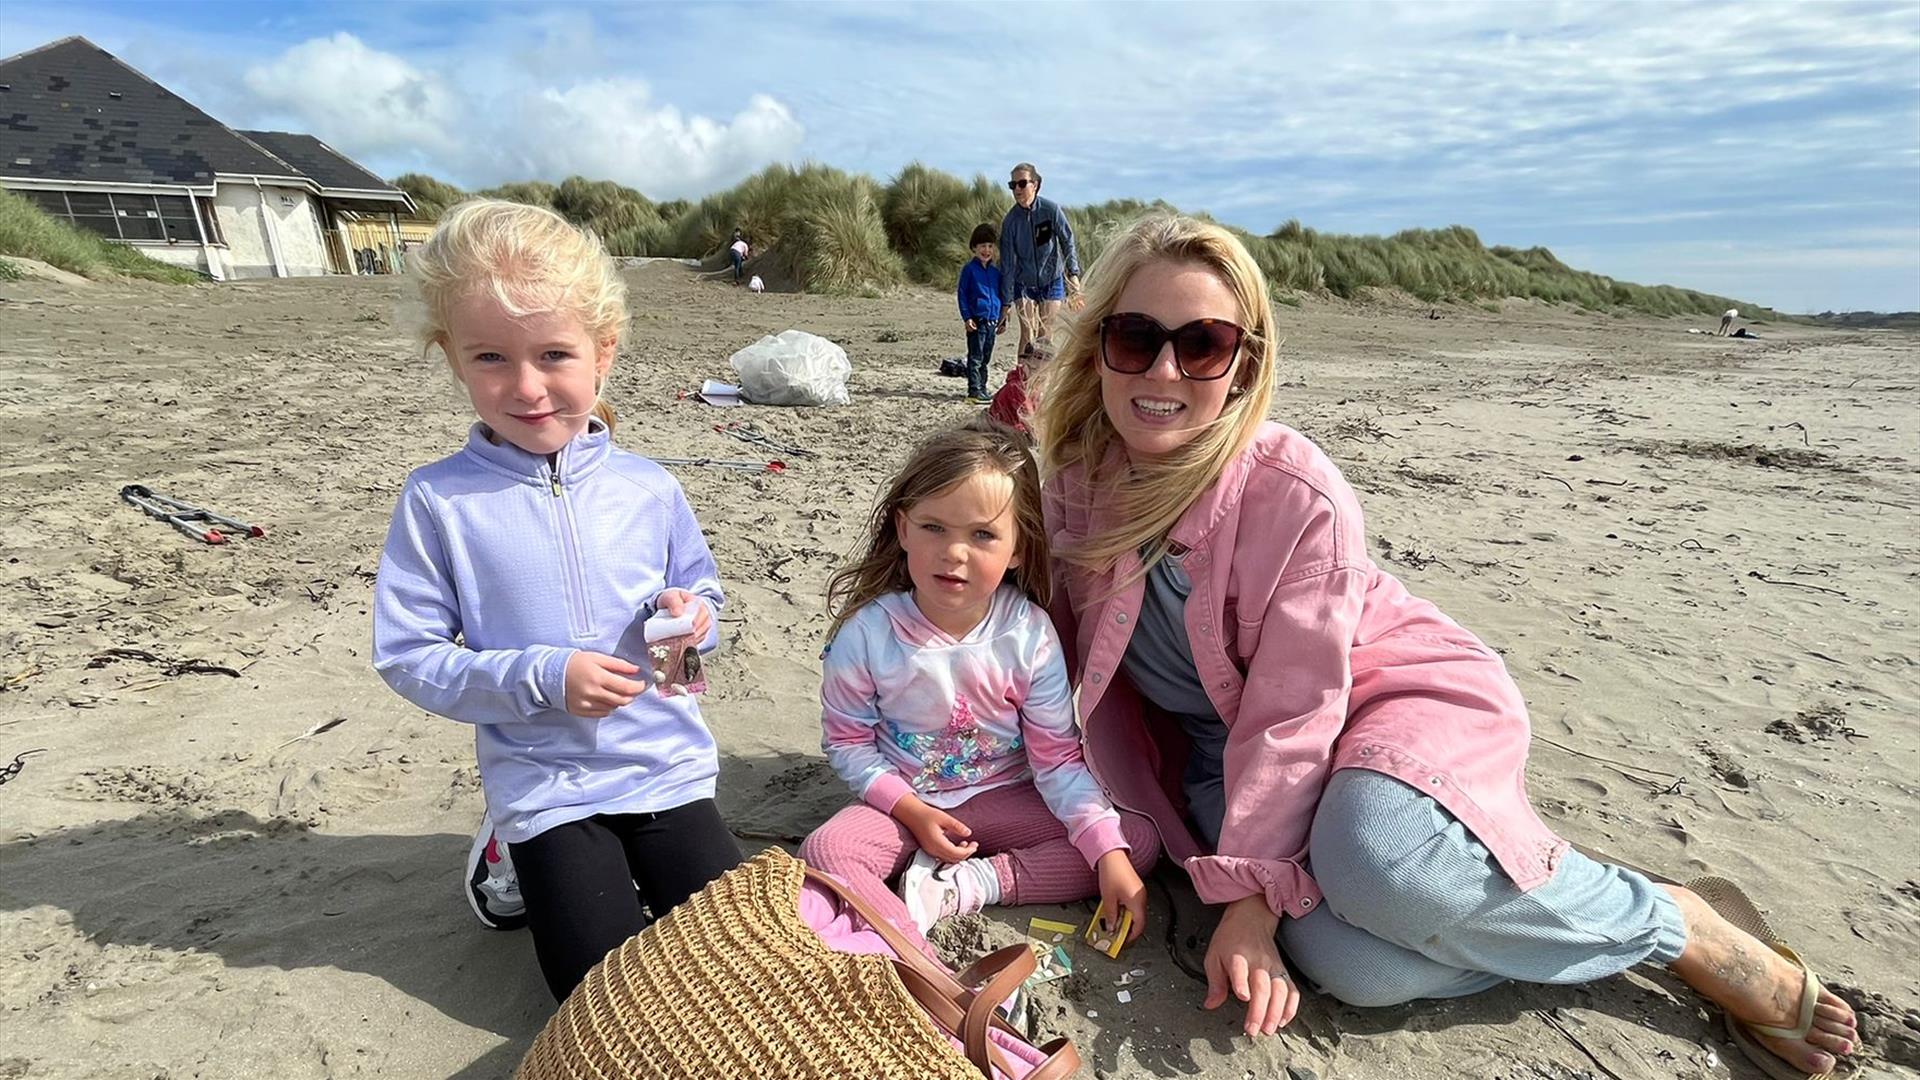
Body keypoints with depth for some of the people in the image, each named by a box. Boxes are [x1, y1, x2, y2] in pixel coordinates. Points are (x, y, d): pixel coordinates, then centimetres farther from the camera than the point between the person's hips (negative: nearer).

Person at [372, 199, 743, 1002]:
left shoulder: (648, 488, -4)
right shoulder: (437, 500, -10)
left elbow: (703, 591, 9)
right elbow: (408, 656, -7)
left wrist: (692, 614, -15)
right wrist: (542, 678, -20)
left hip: (669, 767, 2)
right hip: (547, 786, -2)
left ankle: (638, 858, 29)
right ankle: (517, 853, 25)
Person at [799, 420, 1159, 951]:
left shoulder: (1031, 634, -15)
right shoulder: (868, 631, -17)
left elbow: (1058, 758, -10)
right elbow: (846, 740, -5)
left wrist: (1109, 854, -19)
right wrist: (910, 810, -16)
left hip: (1005, 799, 2)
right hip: (905, 804, -1)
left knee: (1139, 841, -14)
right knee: (824, 852, -29)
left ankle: (966, 884, -16)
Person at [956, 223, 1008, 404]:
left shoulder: (996, 271, 12)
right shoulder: (969, 269, -3)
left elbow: (1000, 295, 19)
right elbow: (962, 294, -3)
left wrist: (1003, 319, 16)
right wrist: (967, 317, -11)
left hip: (993, 321, 6)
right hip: (977, 320, -6)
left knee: (986, 358, 12)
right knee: (975, 357, -5)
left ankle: (982, 389, 20)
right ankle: (974, 391, -3)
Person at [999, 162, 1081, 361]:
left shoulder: (1051, 209, -13)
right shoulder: (1010, 220, -10)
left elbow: (1068, 243, -4)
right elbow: (1007, 264, -6)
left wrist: (1074, 274, -17)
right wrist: (1006, 302, -7)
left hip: (1052, 283, 0)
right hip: (1024, 285, 0)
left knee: (1047, 336, 1)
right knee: (1027, 335, -5)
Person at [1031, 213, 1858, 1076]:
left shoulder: (1297, 496, -24)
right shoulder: (1074, 486, -10)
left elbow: (1293, 714, -21)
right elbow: (1075, 656, 3)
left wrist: (1249, 895, -21)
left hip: (1385, 694, -2)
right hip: (1226, 740, 3)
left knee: (1371, 855, -37)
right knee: (1357, 970, -24)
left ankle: (1670, 925, -6)